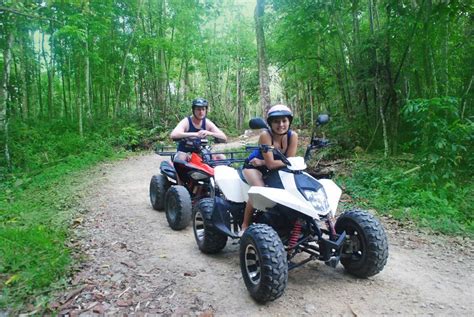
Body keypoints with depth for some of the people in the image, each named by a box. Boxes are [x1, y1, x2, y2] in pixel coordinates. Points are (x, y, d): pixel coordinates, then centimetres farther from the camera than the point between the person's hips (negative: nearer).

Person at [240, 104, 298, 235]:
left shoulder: (292, 136, -18)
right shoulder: (265, 135, -30)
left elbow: (289, 162, -23)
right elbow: (270, 164, -36)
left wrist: (262, 162, -24)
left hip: (274, 168, 5)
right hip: (254, 166, -5)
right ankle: (245, 226, -17)